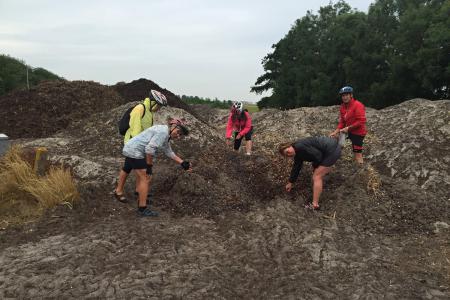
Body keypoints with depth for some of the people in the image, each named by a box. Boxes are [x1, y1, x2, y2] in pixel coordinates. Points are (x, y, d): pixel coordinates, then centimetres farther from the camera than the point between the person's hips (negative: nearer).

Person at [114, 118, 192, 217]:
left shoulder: (166, 135, 11)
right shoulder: (163, 131, -20)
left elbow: (169, 152, 19)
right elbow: (149, 149, -26)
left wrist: (183, 163, 16)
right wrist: (149, 165, -16)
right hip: (135, 152, -11)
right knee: (146, 178, -9)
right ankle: (142, 209, -3)